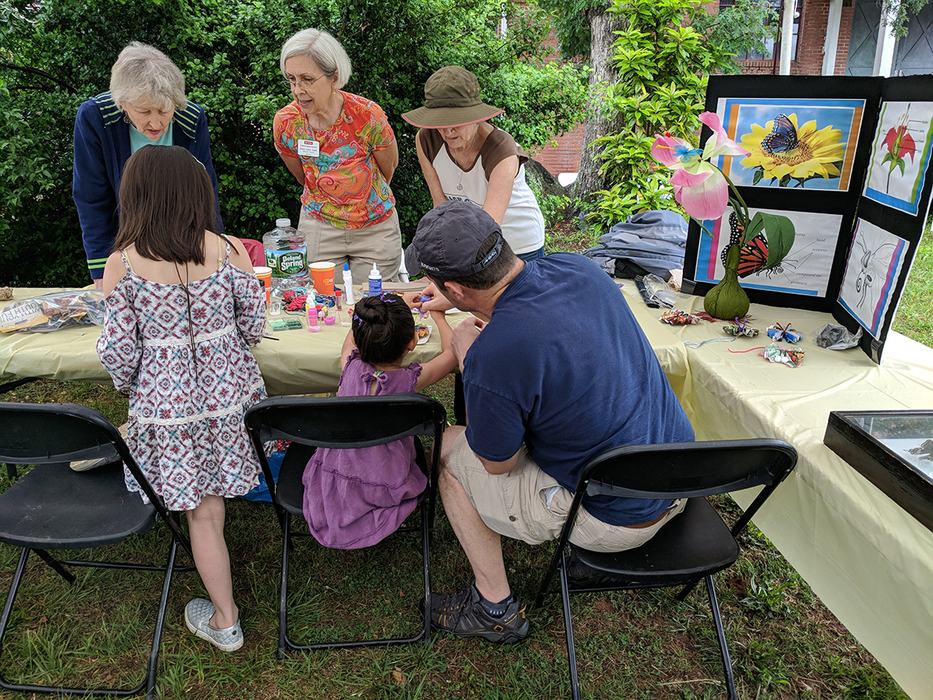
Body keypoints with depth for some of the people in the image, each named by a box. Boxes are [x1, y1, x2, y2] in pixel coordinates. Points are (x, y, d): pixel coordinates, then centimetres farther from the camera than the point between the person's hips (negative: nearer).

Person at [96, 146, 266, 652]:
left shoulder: (121, 263, -10)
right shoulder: (227, 250, -8)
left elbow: (117, 348, -7)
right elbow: (253, 324, -2)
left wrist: (128, 383, 15)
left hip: (166, 402, -1)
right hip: (229, 391, 1)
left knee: (202, 511, 12)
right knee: (212, 501, 23)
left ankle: (225, 621, 27)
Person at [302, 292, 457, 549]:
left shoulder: (350, 367, -16)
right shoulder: (412, 379, -22)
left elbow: (352, 337, 9)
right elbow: (452, 352, -3)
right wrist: (438, 316, 12)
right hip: (382, 491, -2)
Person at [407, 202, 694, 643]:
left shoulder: (491, 358, -31)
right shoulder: (577, 267, -9)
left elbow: (498, 465, -10)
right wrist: (459, 304, 28)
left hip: (617, 521, -7)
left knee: (447, 451, 8)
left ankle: (495, 609, 21)